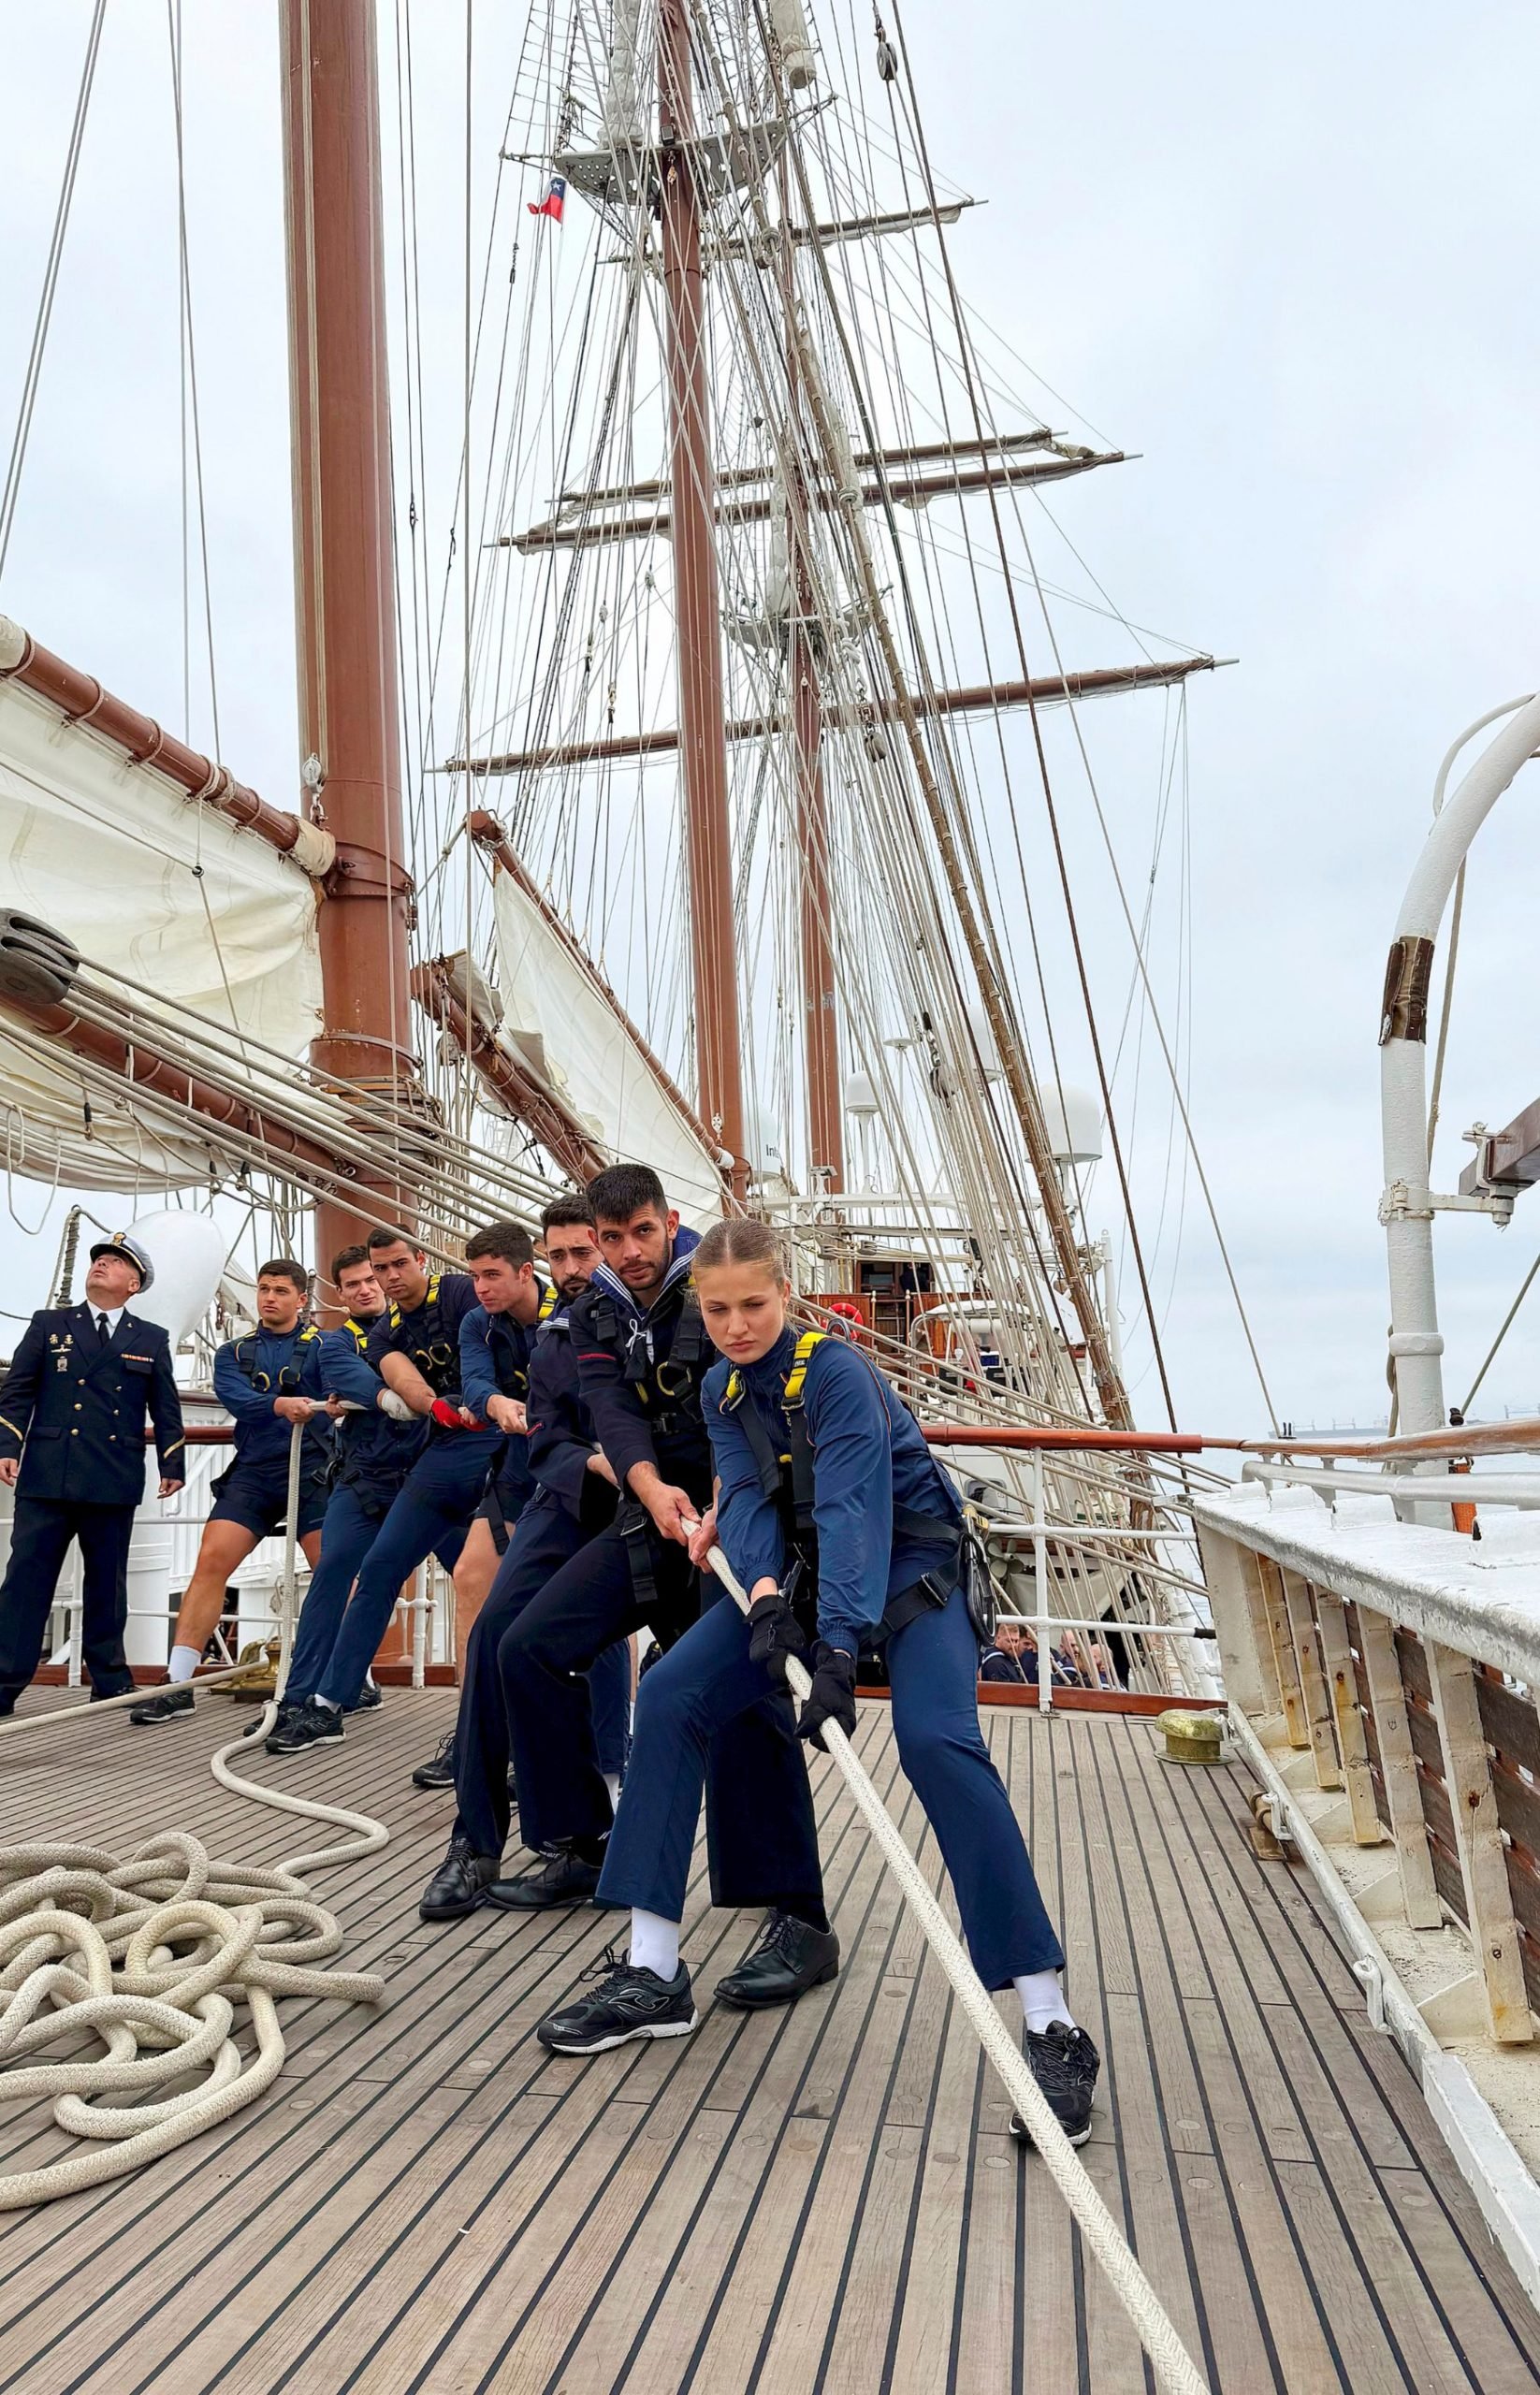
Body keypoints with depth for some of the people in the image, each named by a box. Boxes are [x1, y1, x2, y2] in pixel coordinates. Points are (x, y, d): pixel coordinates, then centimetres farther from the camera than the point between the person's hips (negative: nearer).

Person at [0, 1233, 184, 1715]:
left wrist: (171, 1465, 5)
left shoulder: (152, 1341, 12)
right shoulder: (48, 1325, 10)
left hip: (115, 1482, 1)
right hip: (47, 1477, -1)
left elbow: (166, 1409, 12)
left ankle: (109, 1678, 19)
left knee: (107, 1583, 8)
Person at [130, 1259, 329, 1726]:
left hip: (311, 1473, -2)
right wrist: (282, 1405, -29)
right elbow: (238, 1399, -8)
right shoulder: (233, 1354, 13)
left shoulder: (322, 1345, 7)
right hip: (252, 1473, 2)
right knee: (210, 1561, -11)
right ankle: (177, 1685, -6)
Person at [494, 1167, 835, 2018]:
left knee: (743, 1694, -22)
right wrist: (653, 1488, -30)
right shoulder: (594, 1315, 7)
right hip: (652, 1515, 7)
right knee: (530, 1646, 1)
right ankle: (583, 1849, 15)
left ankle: (799, 1920, -15)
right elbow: (610, 1408, -9)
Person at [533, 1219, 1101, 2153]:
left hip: (910, 1566, -7)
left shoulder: (837, 1371, -23)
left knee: (938, 1741, -29)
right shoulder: (724, 1389, 0)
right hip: (802, 1570, 7)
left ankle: (1054, 2028, -22)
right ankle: (654, 1976, 1)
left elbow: (853, 1509, -35)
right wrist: (765, 1591, -29)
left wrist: (838, 1650, -46)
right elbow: (748, 1498, -9)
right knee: (670, 1698, -7)